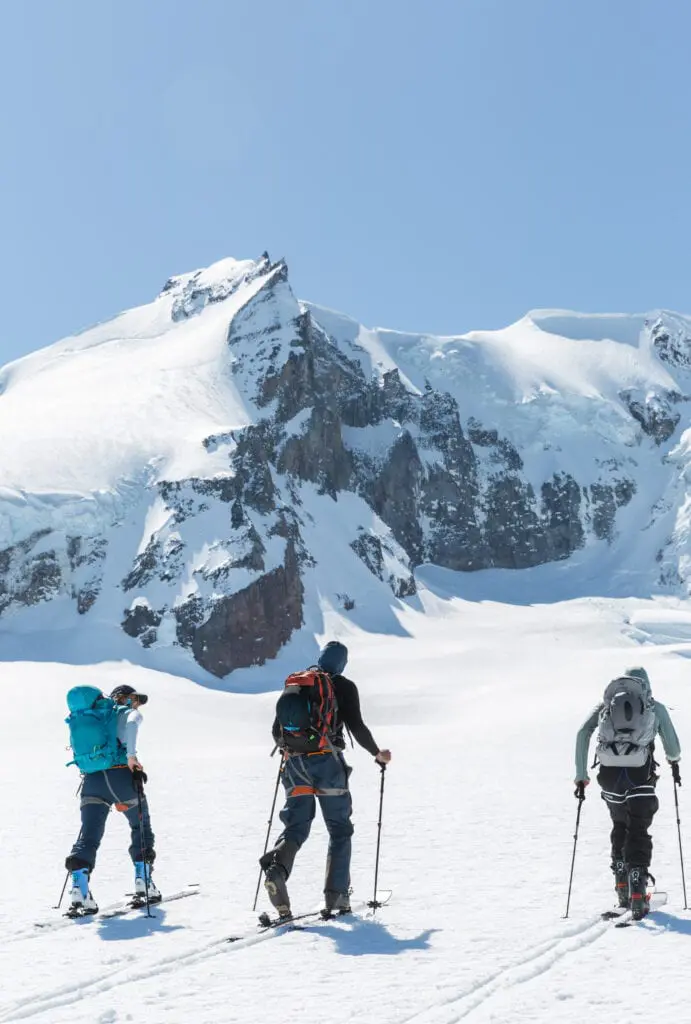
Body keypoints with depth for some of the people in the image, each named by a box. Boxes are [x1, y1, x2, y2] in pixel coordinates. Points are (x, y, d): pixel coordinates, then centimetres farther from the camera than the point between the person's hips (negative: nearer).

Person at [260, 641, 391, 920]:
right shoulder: (344, 687, 3)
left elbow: (277, 730, 15)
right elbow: (356, 727, -7)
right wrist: (377, 753, 9)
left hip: (295, 762, 3)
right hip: (327, 761, -3)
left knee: (295, 827, 5)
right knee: (339, 830, 9)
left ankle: (277, 867, -25)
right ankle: (336, 894, 3)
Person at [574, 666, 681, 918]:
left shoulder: (606, 703, 20)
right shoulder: (655, 707, 17)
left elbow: (583, 733, 7)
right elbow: (673, 746, 15)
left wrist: (581, 774, 9)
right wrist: (674, 761, 39)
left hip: (610, 773, 2)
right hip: (640, 774, -2)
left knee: (620, 826, 24)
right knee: (638, 832, 5)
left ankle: (622, 888, 23)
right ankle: (637, 892, -10)